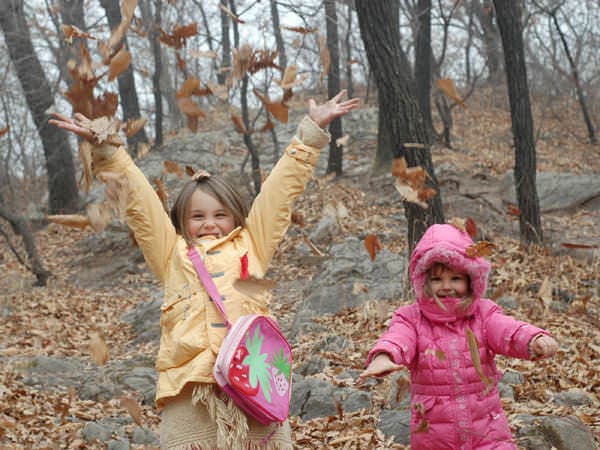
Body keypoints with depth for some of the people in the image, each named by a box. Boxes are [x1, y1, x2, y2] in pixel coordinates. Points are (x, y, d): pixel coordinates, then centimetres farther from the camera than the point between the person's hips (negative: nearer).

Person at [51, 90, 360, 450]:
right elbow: (140, 199, 17)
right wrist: (106, 147, 14)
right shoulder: (174, 255, 19)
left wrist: (311, 131, 18)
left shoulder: (251, 246, 19)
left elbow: (281, 189, 18)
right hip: (190, 388, 0)